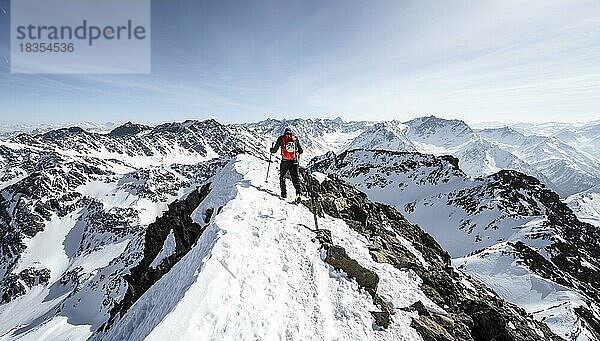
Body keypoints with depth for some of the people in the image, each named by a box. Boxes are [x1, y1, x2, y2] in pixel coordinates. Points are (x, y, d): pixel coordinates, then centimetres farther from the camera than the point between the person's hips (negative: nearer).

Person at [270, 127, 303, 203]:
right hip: (294, 161, 1)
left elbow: (274, 150, 4)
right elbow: (300, 151, 8)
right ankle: (299, 193, -9)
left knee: (282, 176, 17)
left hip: (285, 161, -1)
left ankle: (284, 193, 18)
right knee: (295, 177, 5)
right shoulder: (295, 138, 6)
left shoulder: (281, 138, 1)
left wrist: (272, 151, 26)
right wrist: (297, 152, 30)